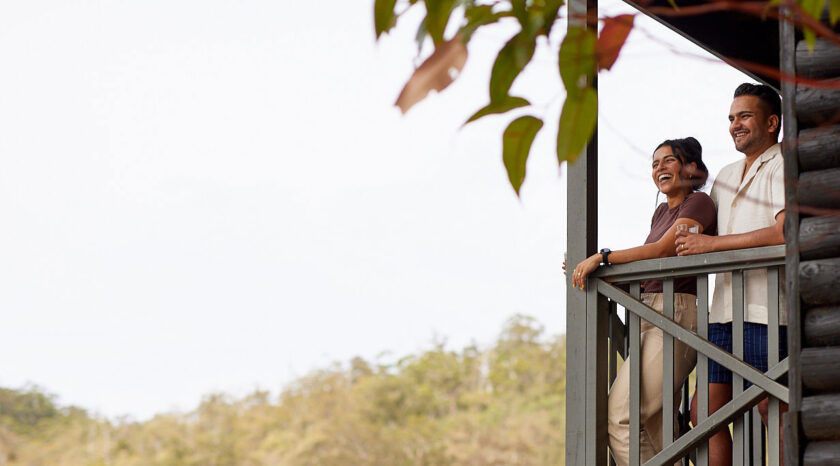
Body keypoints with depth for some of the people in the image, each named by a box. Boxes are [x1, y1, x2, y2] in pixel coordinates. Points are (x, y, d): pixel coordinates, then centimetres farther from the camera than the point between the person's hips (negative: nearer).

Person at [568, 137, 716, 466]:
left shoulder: (699, 203, -3)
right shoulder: (662, 211, 23)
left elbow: (662, 250, -14)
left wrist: (603, 256, -15)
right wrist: (591, 266, 11)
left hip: (676, 317, -9)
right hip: (648, 315, 9)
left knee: (619, 416, -15)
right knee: (656, 431, 4)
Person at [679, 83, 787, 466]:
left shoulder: (782, 167, -2)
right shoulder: (725, 176, 23)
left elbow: (784, 233, -18)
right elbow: (701, 239, 35)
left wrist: (711, 243, -14)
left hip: (764, 310, -8)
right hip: (724, 311, 8)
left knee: (774, 412, -9)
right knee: (705, 411, 4)